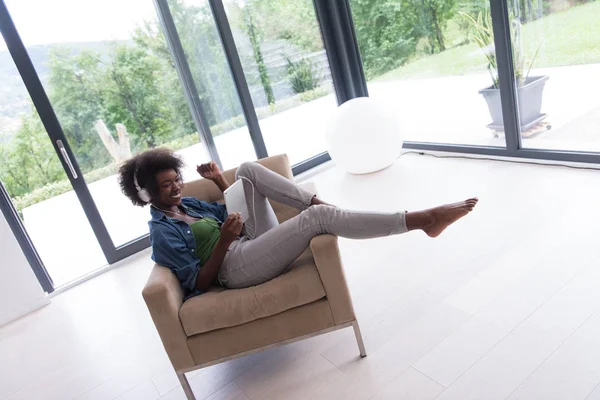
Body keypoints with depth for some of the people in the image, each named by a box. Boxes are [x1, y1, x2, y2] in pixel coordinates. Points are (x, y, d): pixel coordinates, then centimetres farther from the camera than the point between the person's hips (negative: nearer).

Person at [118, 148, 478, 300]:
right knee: (317, 218, -27)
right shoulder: (162, 231, -4)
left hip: (253, 240, 8)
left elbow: (233, 216, 23)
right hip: (235, 265, -8)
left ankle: (316, 201, -12)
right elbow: (199, 283, -10)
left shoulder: (188, 204, 20)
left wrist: (220, 181, 11)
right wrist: (224, 241, -22)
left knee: (248, 170, -2)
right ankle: (424, 219, -29)